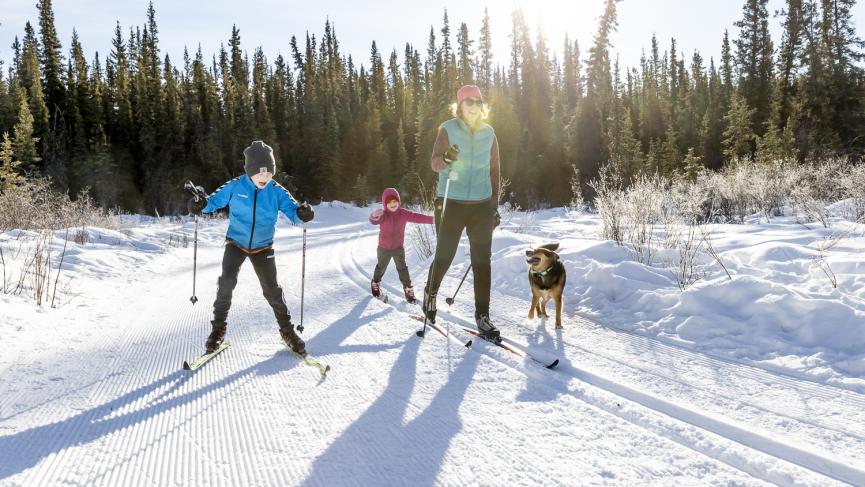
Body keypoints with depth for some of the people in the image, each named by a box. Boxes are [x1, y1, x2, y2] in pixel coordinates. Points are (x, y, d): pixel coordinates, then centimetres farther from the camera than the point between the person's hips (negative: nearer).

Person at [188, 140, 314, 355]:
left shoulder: (276, 191, -11)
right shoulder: (235, 187, -11)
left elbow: (292, 210, -19)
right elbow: (215, 200, -1)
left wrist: (302, 213, -43)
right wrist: (201, 205, -23)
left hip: (263, 247, 1)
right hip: (236, 243, 0)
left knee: (272, 290, 1)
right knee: (227, 282, -20)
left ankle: (287, 331, 19)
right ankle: (218, 328, -1)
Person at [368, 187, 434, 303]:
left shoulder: (404, 213, -11)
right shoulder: (382, 215, -21)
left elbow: (417, 217, -13)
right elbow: (373, 221, -38)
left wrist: (433, 219, -21)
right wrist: (375, 215, -64)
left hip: (398, 247, 1)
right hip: (384, 248, -1)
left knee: (402, 268, 4)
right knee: (381, 267, 19)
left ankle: (408, 289, 13)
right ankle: (375, 284, 43)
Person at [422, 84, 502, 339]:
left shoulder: (489, 133, 7)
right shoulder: (448, 129, -4)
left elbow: (495, 171, 13)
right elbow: (435, 163, -15)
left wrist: (495, 205, 10)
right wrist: (447, 158, -38)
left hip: (482, 205, 3)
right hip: (451, 203, -3)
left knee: (482, 260, 1)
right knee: (444, 256, 6)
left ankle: (482, 315, 9)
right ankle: (430, 292, 36)